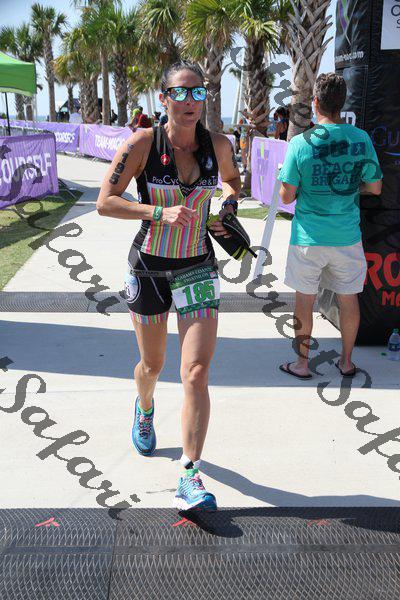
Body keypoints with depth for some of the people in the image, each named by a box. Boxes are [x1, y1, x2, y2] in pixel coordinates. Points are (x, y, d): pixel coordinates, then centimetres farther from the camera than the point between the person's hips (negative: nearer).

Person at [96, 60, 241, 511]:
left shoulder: (218, 145, -2)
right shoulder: (142, 143, -10)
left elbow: (232, 178, 21)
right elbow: (104, 202, -11)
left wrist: (227, 202, -1)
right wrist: (161, 212, -23)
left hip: (198, 270, 1)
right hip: (148, 268, -1)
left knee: (196, 374, -10)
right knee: (152, 364, 17)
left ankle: (190, 478, -1)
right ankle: (144, 409, 53)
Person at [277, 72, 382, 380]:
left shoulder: (300, 143, -12)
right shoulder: (362, 139, -3)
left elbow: (287, 196, -10)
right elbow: (375, 187, 5)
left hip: (309, 236, -2)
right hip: (347, 236, 2)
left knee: (305, 299, 10)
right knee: (349, 297, 15)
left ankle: (302, 364, 21)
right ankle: (346, 361, 28)